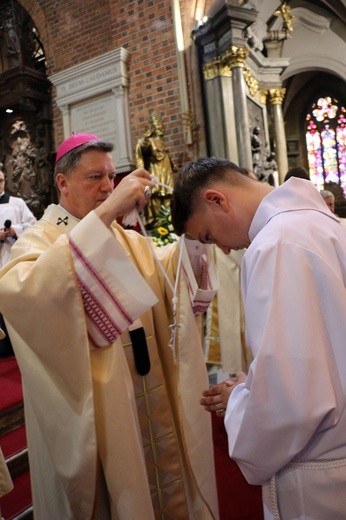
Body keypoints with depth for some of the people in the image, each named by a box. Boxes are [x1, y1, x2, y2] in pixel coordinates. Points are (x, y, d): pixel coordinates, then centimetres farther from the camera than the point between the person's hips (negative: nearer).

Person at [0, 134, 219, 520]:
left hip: (152, 392, 6)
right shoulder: (39, 239, -13)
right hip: (95, 405, -6)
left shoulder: (124, 237, 10)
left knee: (163, 478, 20)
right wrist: (105, 213, -40)